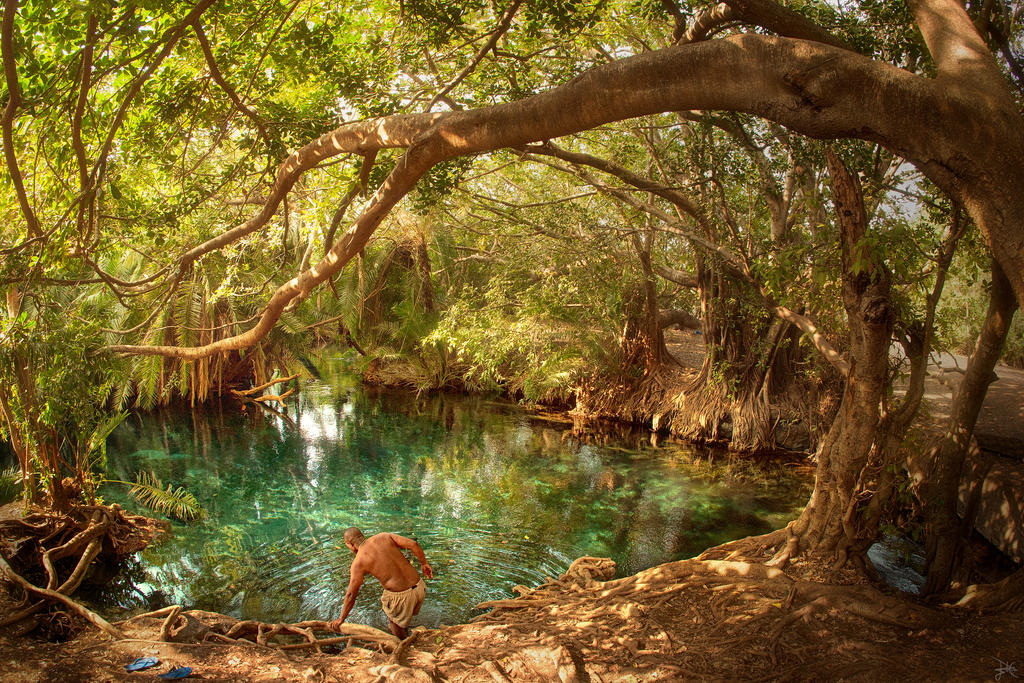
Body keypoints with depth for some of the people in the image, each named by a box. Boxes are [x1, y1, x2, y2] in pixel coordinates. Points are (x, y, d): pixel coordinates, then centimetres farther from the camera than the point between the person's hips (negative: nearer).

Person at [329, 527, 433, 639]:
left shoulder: (358, 561, -5)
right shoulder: (384, 537, 5)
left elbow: (351, 594, -4)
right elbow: (413, 544, -3)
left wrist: (341, 619, 9)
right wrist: (424, 563, 12)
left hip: (400, 596, -5)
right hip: (419, 587, 5)